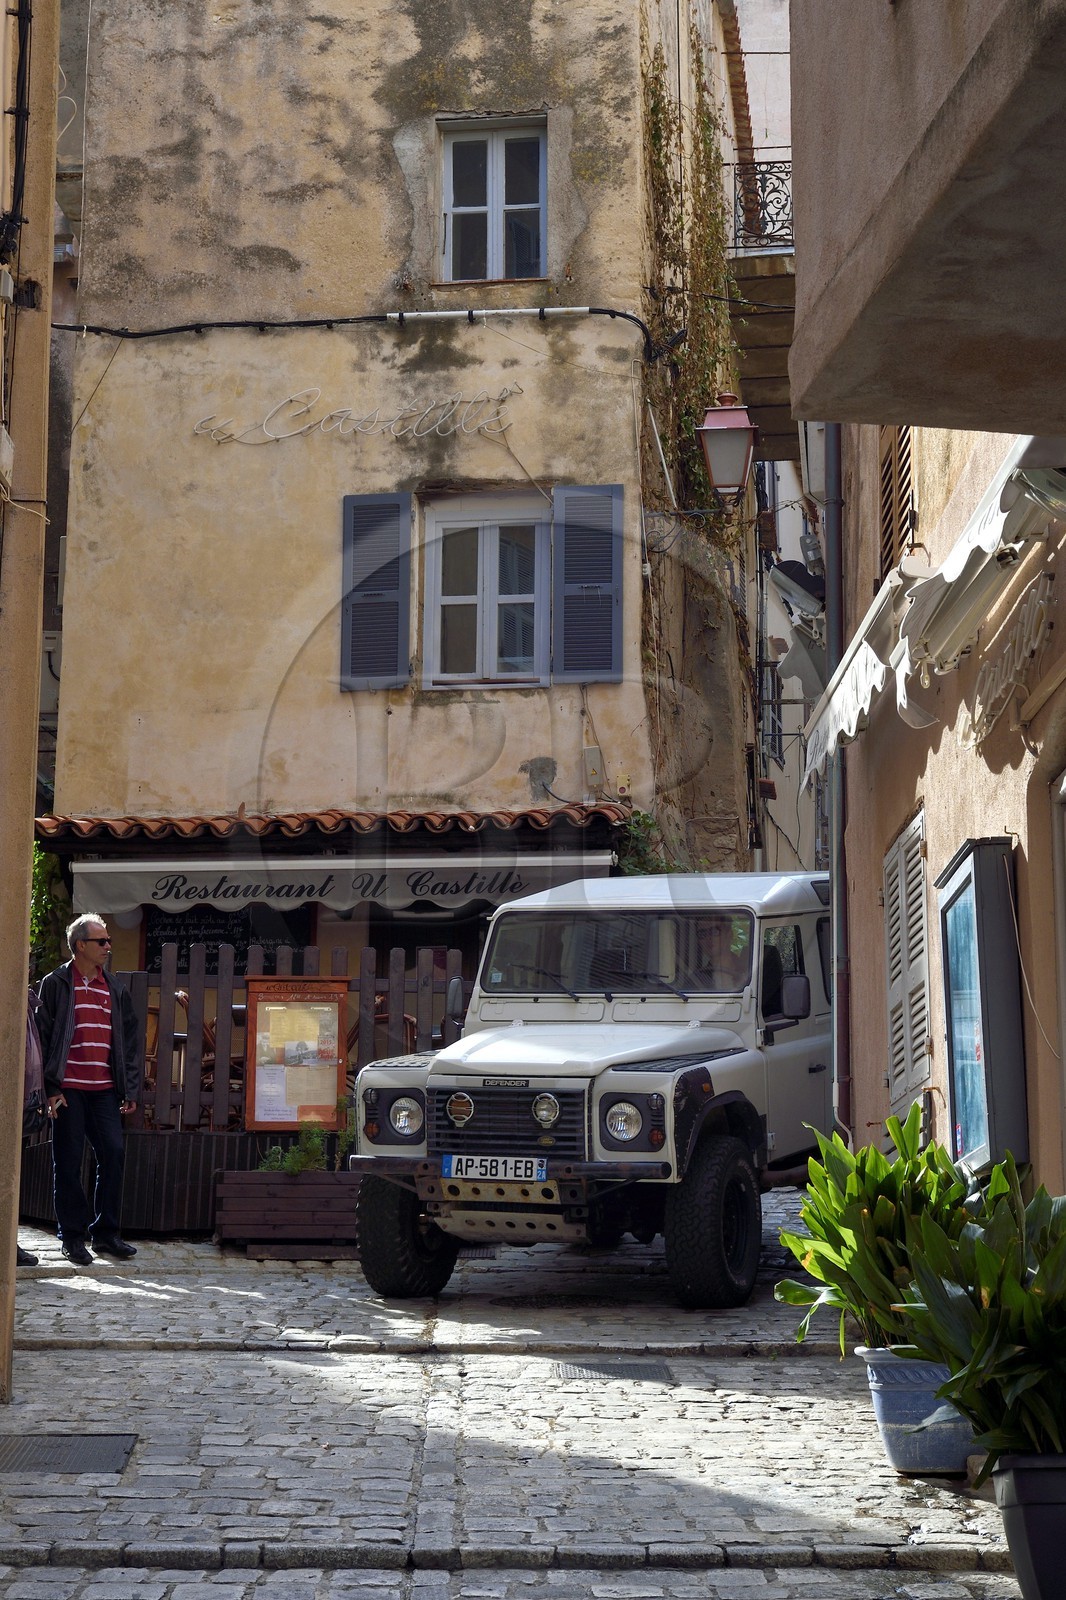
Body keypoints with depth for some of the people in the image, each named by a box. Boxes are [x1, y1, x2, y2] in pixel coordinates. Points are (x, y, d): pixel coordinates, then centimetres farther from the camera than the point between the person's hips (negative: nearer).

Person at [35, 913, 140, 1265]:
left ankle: (105, 1232, 8)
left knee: (113, 1154, -2)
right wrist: (51, 1088, -9)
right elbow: (44, 1037, -3)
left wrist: (130, 1089, 10)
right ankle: (73, 1236, 8)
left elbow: (128, 1041, 16)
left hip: (104, 1089, 4)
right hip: (68, 1089, -4)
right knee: (69, 1163, 0)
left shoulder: (114, 989, 14)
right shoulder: (56, 984, 0)